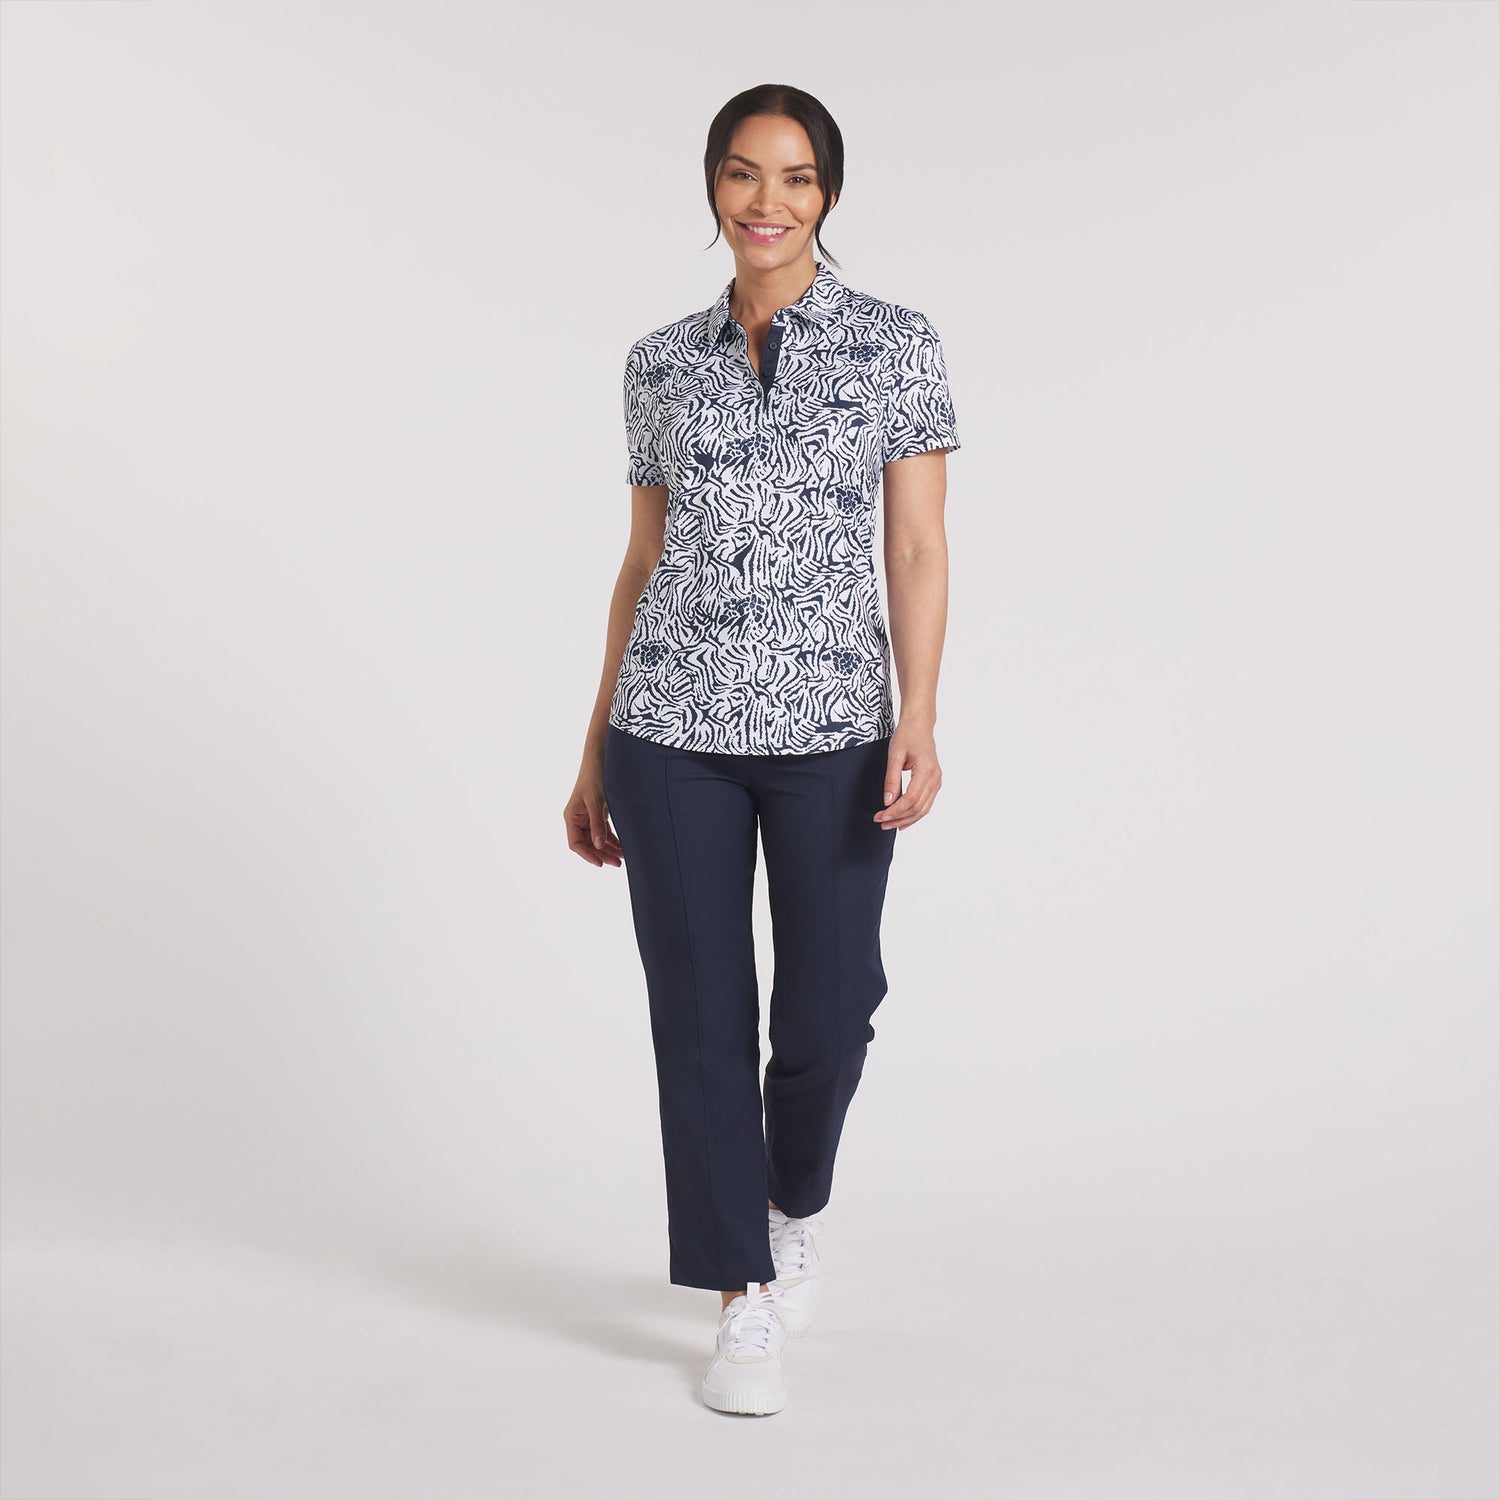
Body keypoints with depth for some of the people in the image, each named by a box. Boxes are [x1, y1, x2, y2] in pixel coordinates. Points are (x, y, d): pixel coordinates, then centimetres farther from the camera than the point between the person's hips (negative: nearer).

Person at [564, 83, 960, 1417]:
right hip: (673, 723, 2)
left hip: (829, 724, -2)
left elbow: (918, 547, -3)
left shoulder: (896, 345, 2)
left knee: (825, 1016, 3)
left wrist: (919, 722, -15)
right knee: (702, 1014, 3)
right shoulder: (660, 363, 9)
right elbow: (643, 562, 13)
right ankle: (745, 1306, 16)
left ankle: (796, 1204, 36)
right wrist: (596, 753, 12)